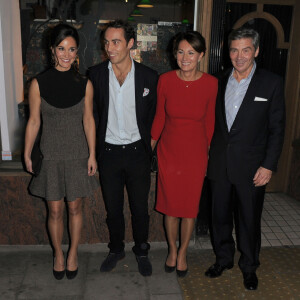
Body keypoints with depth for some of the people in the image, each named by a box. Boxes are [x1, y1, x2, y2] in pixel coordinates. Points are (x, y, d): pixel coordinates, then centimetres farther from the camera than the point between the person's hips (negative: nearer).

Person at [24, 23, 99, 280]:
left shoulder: (85, 84, -3)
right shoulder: (39, 83, -6)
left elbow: (88, 120, 1)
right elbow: (34, 122, -1)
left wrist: (92, 154, 0)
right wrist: (27, 155, 2)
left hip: (78, 155, 1)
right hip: (50, 156, 0)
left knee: (75, 208, 12)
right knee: (55, 211, 10)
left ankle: (73, 254, 33)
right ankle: (58, 254, 33)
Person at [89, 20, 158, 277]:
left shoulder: (149, 77, -6)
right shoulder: (96, 74, -3)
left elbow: (153, 116, 3)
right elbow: (92, 113, 4)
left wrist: (146, 145, 1)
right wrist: (95, 148, 3)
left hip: (137, 152, -1)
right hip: (108, 152, 1)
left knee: (140, 207, 11)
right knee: (113, 207, 16)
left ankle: (142, 251, 34)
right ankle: (116, 249, 37)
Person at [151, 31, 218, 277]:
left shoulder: (211, 84, -9)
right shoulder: (165, 80, -8)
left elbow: (210, 121, 1)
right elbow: (159, 118, 2)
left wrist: (208, 153, 6)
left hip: (195, 153, 0)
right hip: (169, 151, 1)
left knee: (190, 206, 11)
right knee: (170, 204, 12)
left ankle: (183, 253, 35)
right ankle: (172, 250, 37)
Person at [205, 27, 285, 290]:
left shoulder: (271, 83, -5)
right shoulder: (220, 81, 5)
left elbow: (277, 128, -5)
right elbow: (214, 122, 8)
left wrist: (268, 166, -10)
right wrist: (209, 157, 5)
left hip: (251, 167, -3)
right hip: (220, 165, 3)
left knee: (249, 220, 11)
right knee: (220, 216, 15)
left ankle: (249, 267, 33)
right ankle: (223, 259, 37)